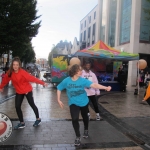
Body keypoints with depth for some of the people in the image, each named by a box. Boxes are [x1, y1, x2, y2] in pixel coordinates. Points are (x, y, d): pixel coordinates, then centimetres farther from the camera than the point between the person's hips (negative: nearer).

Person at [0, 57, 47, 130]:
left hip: (27, 90, -4)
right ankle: (22, 123, 17)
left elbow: (32, 78, -31)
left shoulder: (22, 72, -26)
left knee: (32, 105, 8)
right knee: (17, 107, 1)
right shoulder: (10, 73, -12)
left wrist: (42, 83, -36)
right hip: (19, 92, 5)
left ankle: (38, 119, 29)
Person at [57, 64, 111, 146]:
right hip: (73, 103, -1)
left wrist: (106, 88, -42)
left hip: (84, 102, 2)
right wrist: (59, 100, -7)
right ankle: (78, 137, 5)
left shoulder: (83, 80, -19)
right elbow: (59, 89, -3)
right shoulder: (66, 81, -17)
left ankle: (86, 130, 50)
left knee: (85, 117, 20)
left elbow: (94, 85, -30)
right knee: (74, 119, -16)